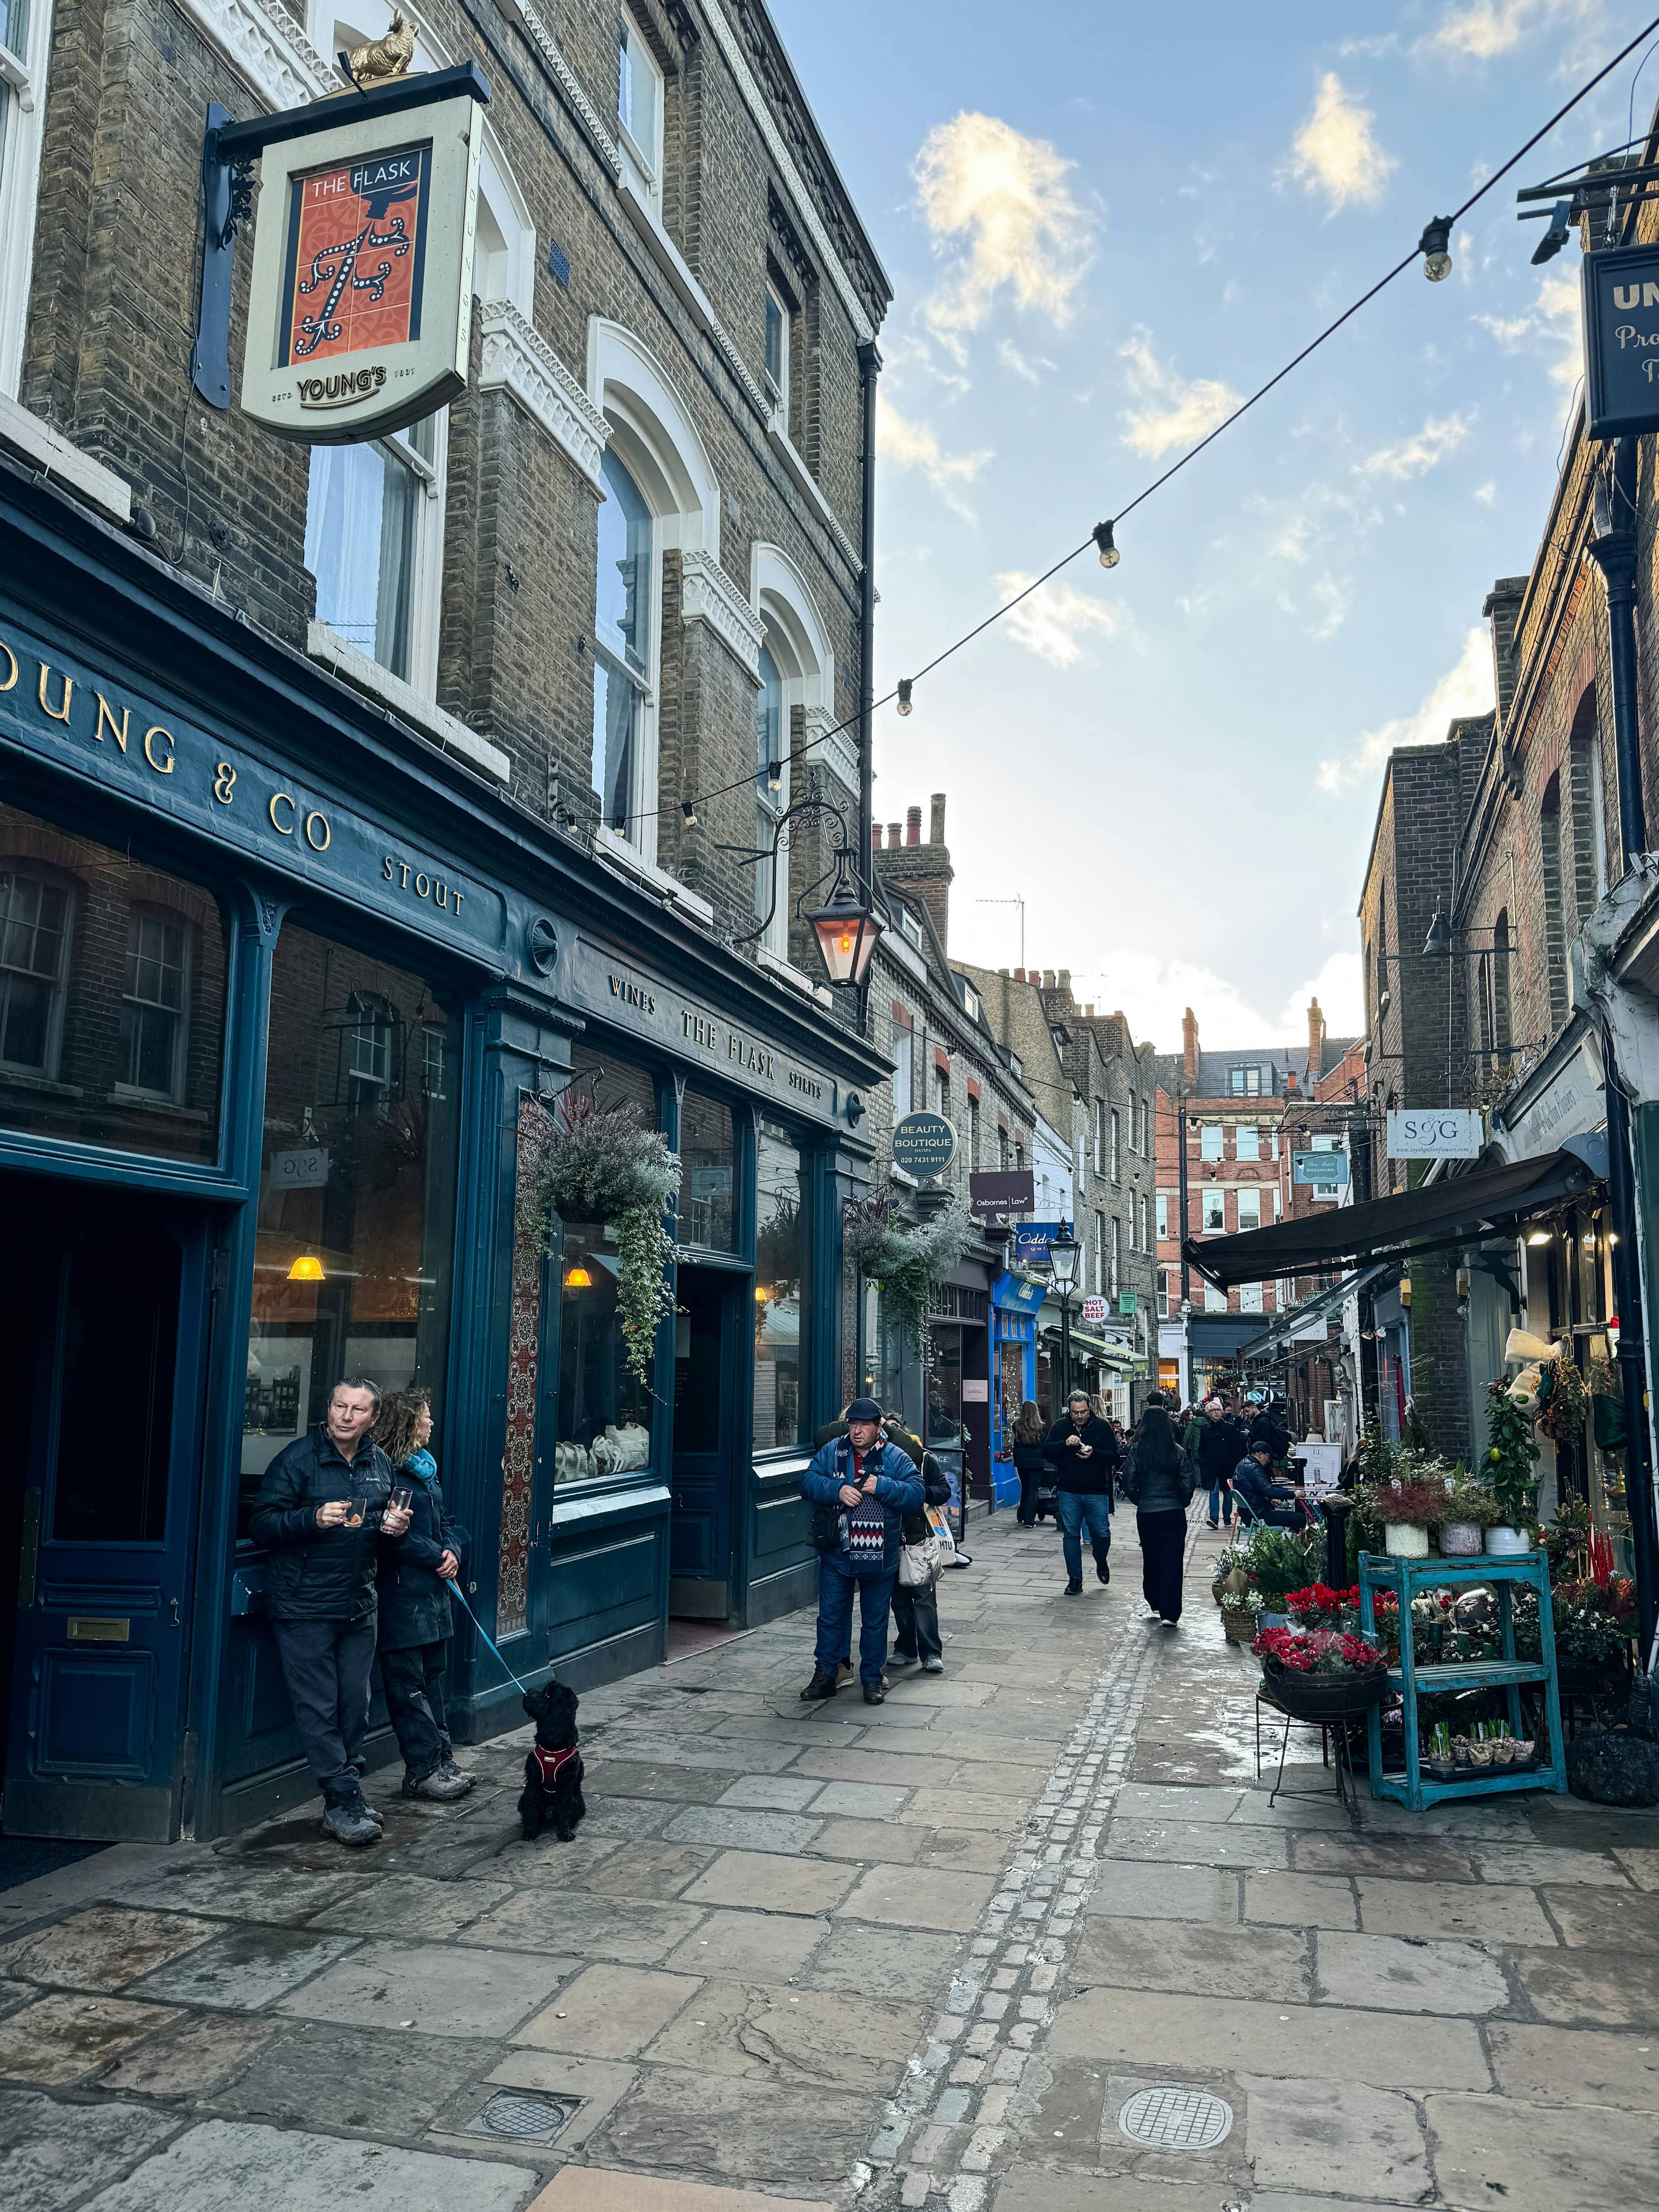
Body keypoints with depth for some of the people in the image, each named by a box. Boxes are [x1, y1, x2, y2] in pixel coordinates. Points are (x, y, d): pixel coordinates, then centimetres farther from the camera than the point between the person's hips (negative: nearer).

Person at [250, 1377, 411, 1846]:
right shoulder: (297, 1458, -8)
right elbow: (262, 1524, -10)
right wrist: (314, 1518, -25)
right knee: (319, 1710, -3)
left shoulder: (380, 1463, 10)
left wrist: (393, 1526, 1)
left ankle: (344, 1802, 21)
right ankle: (344, 1801, 5)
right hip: (304, 1607, -6)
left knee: (355, 1706, 10)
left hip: (359, 1606, 6)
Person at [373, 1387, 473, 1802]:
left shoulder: (425, 1466, 15)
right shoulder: (385, 1469, -15)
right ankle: (423, 1771, 5)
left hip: (433, 1590, 10)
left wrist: (453, 1551, -3)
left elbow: (445, 1521, 17)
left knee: (434, 1675, 15)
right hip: (400, 1593, -9)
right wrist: (437, 1557, -15)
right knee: (408, 1684, -1)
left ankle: (441, 1759, 23)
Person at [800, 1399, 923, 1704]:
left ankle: (872, 1679, 22)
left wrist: (882, 1487, -21)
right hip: (836, 1553, 1)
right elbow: (808, 1482, -5)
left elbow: (917, 1494, -9)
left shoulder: (896, 1459, -1)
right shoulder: (831, 1452, 3)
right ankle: (825, 1675, 21)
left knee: (875, 1620, 10)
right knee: (831, 1616, 9)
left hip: (880, 1556, -1)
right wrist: (837, 1490, -21)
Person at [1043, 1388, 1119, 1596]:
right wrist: (1065, 1444, -19)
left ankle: (1101, 1562, 33)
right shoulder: (1060, 1427, 3)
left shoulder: (1101, 1427, 0)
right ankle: (1075, 1579, 13)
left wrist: (1094, 1454, -21)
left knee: (1102, 1534, 1)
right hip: (1068, 1492, 1)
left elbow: (1114, 1455, -3)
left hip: (1097, 1493, -1)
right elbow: (1046, 1450, -3)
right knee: (1071, 1535, 3)